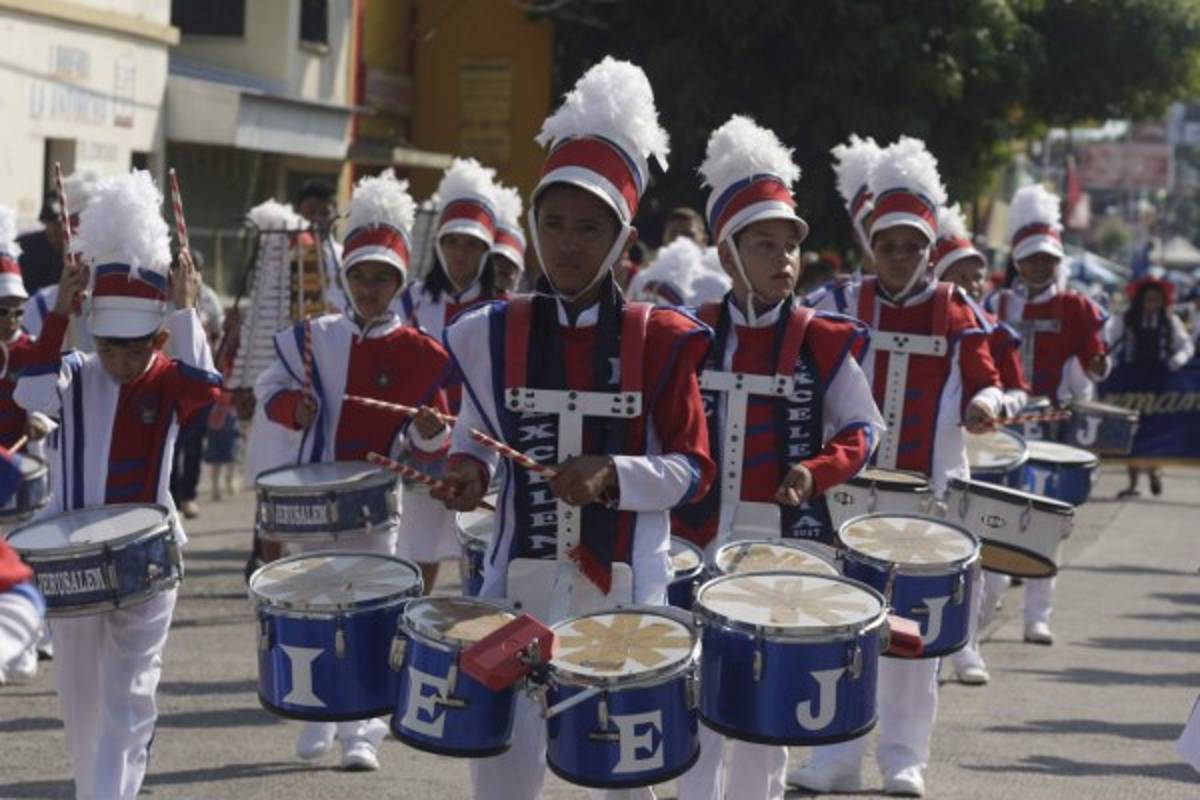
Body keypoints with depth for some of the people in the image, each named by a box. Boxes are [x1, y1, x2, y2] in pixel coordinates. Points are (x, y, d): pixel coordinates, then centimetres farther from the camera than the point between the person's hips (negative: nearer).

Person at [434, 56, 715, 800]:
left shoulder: (658, 339, -5)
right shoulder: (493, 333, 1)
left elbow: (694, 470, -4)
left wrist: (613, 475, -20)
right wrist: (468, 472, -6)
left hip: (625, 586, -1)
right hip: (521, 578, 1)